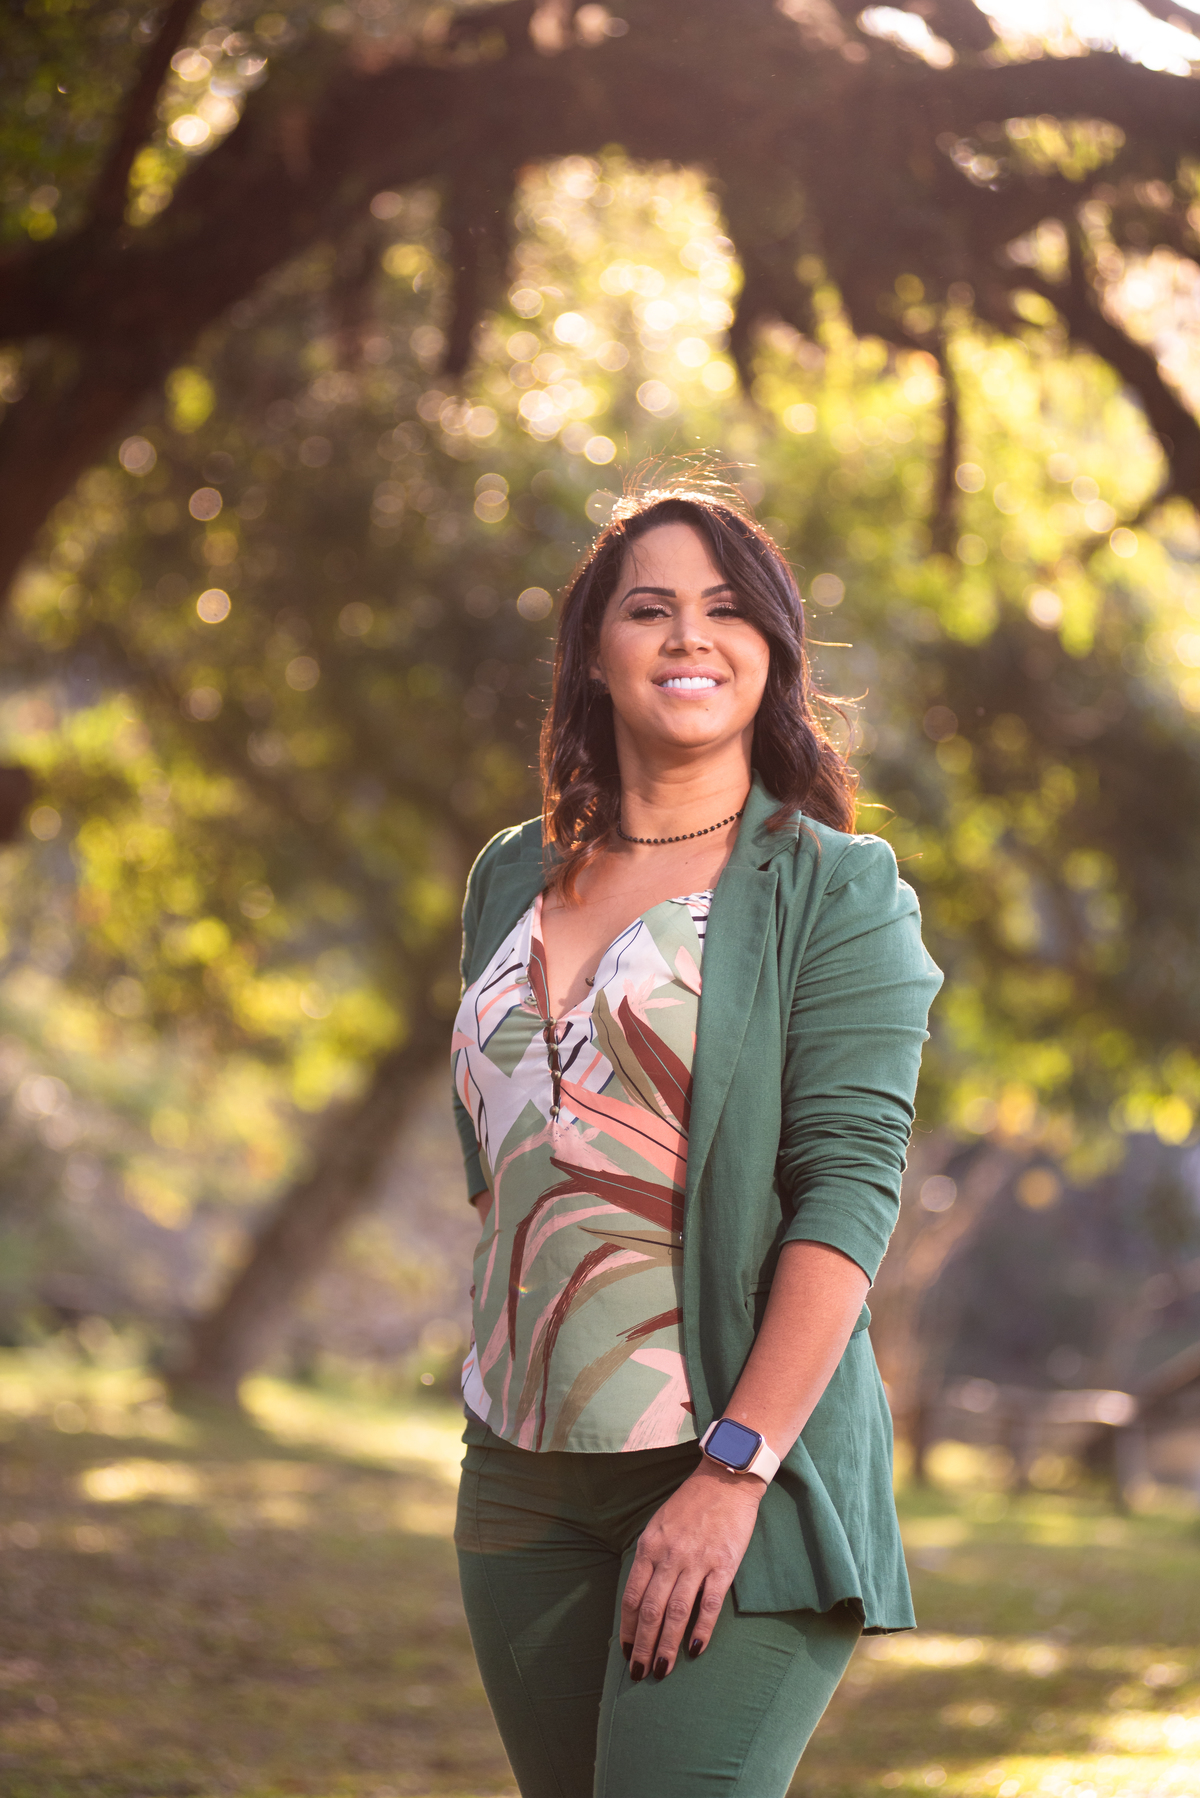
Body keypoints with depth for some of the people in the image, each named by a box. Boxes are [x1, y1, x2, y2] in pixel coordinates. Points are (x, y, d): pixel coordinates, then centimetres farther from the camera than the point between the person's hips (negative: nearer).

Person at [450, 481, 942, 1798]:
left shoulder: (832, 887, -3)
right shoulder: (513, 879, 13)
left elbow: (849, 1188, -12)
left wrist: (735, 1470, -19)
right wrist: (498, 1415, 16)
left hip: (741, 1471, -5)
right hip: (526, 1479, 5)